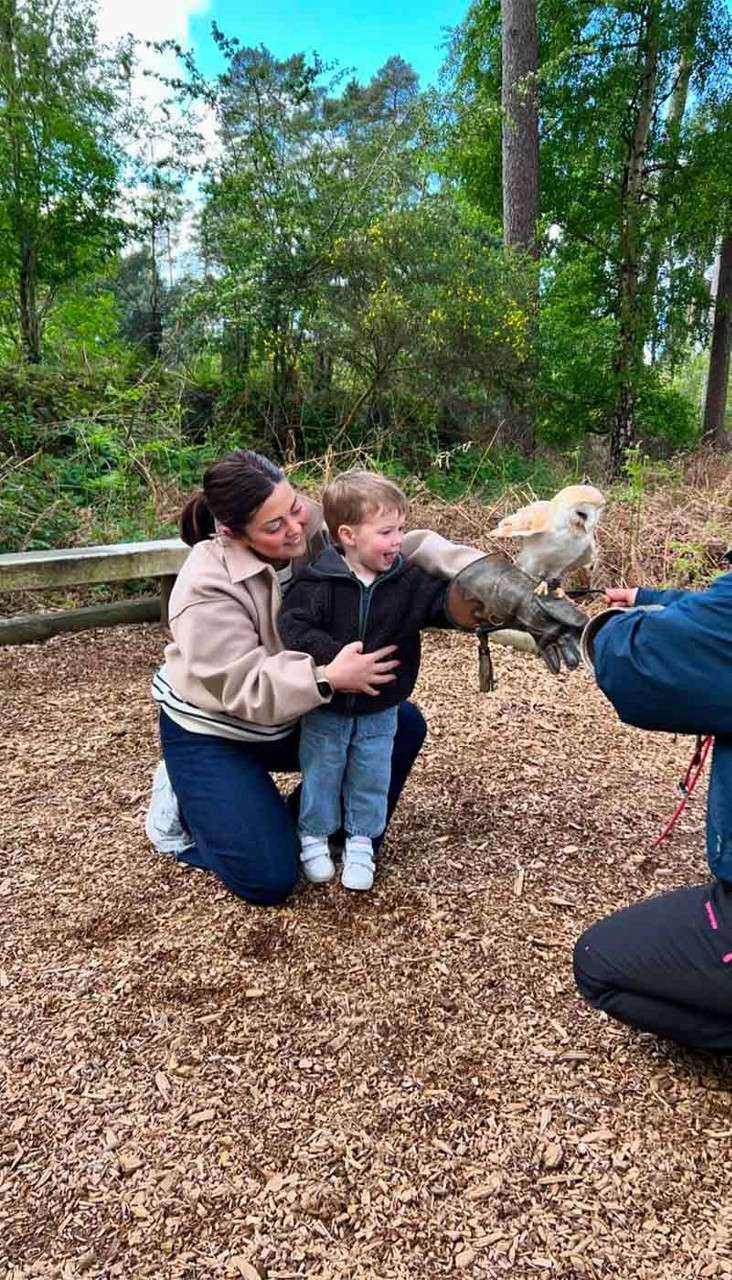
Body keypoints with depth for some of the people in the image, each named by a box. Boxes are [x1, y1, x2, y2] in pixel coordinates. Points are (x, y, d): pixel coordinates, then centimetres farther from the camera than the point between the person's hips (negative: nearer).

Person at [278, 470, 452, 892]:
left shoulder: (410, 580, -9)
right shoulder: (319, 583, -19)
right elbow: (294, 628, -26)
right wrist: (338, 658, -36)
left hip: (379, 711, 3)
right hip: (325, 710, -2)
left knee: (372, 778, 15)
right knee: (322, 774, 16)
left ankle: (361, 842, 35)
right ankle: (314, 837, 37)